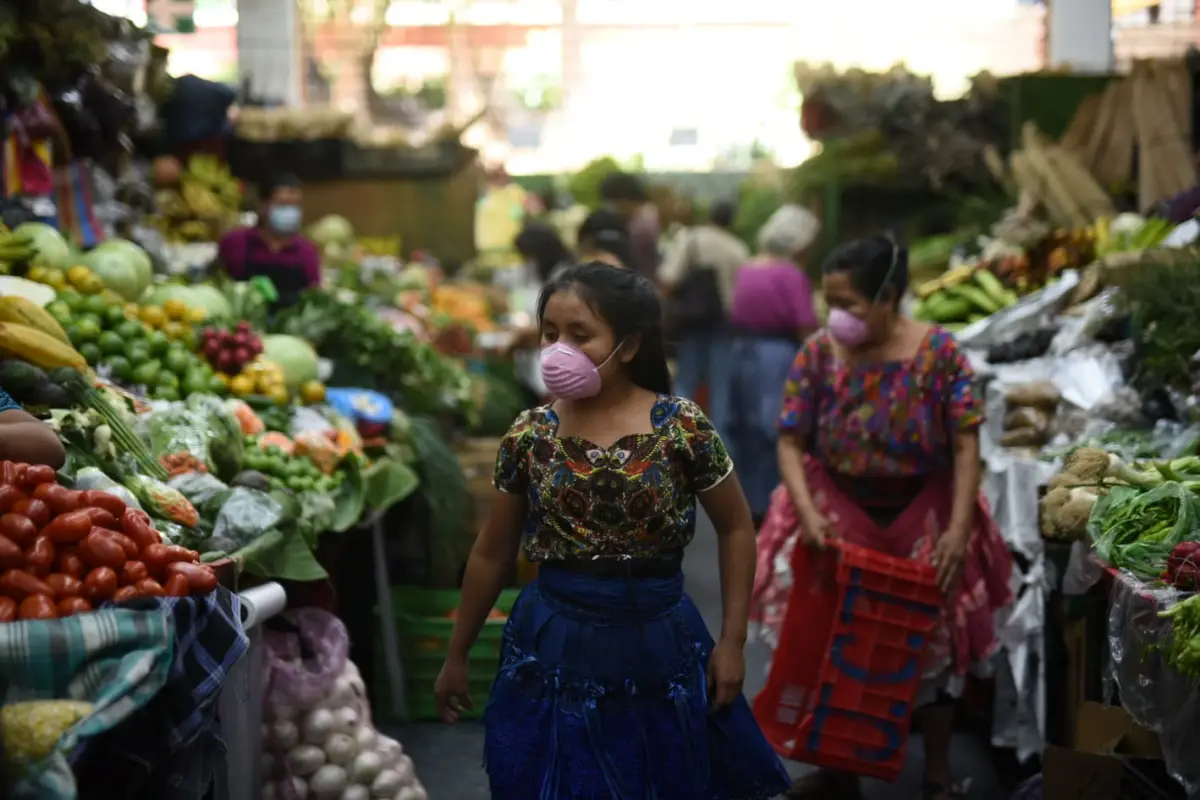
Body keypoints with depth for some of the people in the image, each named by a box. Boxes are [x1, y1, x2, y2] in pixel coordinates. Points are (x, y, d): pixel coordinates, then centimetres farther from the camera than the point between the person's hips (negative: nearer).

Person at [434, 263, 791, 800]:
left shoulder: (683, 428, -10)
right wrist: (457, 656, 12)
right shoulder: (529, 435, -3)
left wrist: (732, 641, -1)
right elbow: (492, 555, 7)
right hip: (553, 653, 1)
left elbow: (736, 530, 2)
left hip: (658, 652, -1)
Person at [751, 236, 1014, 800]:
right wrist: (808, 514, -25)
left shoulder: (937, 353, -14)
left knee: (932, 639, 10)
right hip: (840, 510, 1)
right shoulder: (817, 353, -10)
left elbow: (966, 446, -14)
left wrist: (958, 528, -23)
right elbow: (790, 443, -10)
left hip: (921, 515, -1)